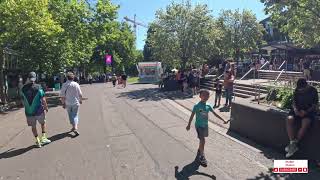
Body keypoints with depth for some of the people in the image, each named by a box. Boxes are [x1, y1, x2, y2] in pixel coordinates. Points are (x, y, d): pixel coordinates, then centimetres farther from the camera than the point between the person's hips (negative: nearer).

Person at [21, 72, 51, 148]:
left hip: (29, 112, 3)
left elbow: (23, 101, 7)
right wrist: (46, 107, 2)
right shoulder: (38, 87, -13)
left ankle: (37, 141, 22)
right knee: (43, 123, 20)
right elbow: (43, 100, -13)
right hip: (39, 111, -3)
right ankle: (43, 138, 15)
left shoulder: (23, 89, -1)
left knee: (33, 126, 16)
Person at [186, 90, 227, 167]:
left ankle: (199, 151, 41)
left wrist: (223, 120, 11)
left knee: (202, 140, 18)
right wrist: (189, 125, -10)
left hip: (205, 125, 5)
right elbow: (192, 115, -11)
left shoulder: (208, 106, -1)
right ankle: (202, 157, 5)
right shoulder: (197, 106, -15)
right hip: (199, 126, -5)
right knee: (203, 141, -8)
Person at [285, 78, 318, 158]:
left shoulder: (313, 91, -5)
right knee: (289, 119, -28)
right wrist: (295, 110, -15)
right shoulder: (297, 90, 3)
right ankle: (293, 144, -28)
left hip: (309, 111, -3)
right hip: (298, 110, 3)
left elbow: (315, 105, -5)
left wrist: (306, 112, -20)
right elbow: (294, 102, 6)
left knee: (305, 124, -33)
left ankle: (293, 145, -24)